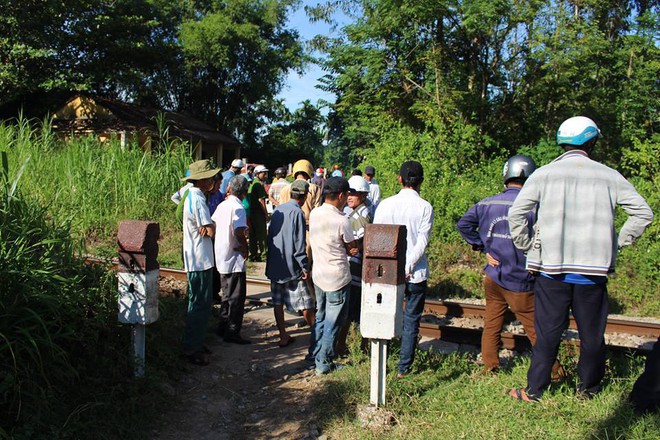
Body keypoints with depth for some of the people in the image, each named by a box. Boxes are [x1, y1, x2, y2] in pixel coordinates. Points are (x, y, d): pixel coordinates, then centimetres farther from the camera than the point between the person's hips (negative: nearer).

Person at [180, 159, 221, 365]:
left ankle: (195, 343, 28)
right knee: (200, 304, -2)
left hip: (198, 258, 10)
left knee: (199, 303, 17)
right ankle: (191, 349, 7)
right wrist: (210, 226, -3)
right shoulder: (197, 200, -20)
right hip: (200, 260, -10)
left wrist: (205, 227, -9)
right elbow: (211, 231, -22)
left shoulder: (193, 197, 13)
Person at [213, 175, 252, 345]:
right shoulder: (238, 208, -17)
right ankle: (232, 332, 7)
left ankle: (223, 328, 28)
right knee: (237, 297, 2)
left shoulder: (222, 205, 6)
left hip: (221, 258, 8)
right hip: (234, 260, -8)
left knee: (228, 295, 20)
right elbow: (239, 233, -27)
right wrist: (245, 249, -12)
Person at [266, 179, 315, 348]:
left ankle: (283, 336, 16)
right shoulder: (297, 212, -14)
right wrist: (305, 267, -13)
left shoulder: (277, 210, 8)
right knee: (305, 303, 3)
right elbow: (299, 243, -18)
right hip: (291, 265, -7)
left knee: (277, 302, 10)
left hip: (274, 265, 7)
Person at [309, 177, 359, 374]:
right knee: (333, 323, 6)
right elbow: (353, 248, -10)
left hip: (318, 274, 7)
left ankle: (316, 357, 31)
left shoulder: (314, 213, -2)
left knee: (320, 318, 20)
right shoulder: (341, 220, -22)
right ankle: (324, 363, 14)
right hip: (337, 277, -7)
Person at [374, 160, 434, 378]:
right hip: (416, 273, -2)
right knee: (411, 320, 11)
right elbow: (422, 242, -14)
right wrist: (408, 266, -12)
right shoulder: (425, 207, -8)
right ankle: (403, 367, 17)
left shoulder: (385, 204, -3)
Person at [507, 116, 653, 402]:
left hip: (552, 269, 0)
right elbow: (643, 213, 5)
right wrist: (617, 243, 10)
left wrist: (526, 247, 2)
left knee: (548, 333, 8)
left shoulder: (544, 174, -1)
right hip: (593, 270, 1)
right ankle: (588, 389, 29)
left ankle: (534, 391, 15)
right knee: (592, 333, 15)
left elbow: (516, 213, -8)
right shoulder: (608, 176, 4)